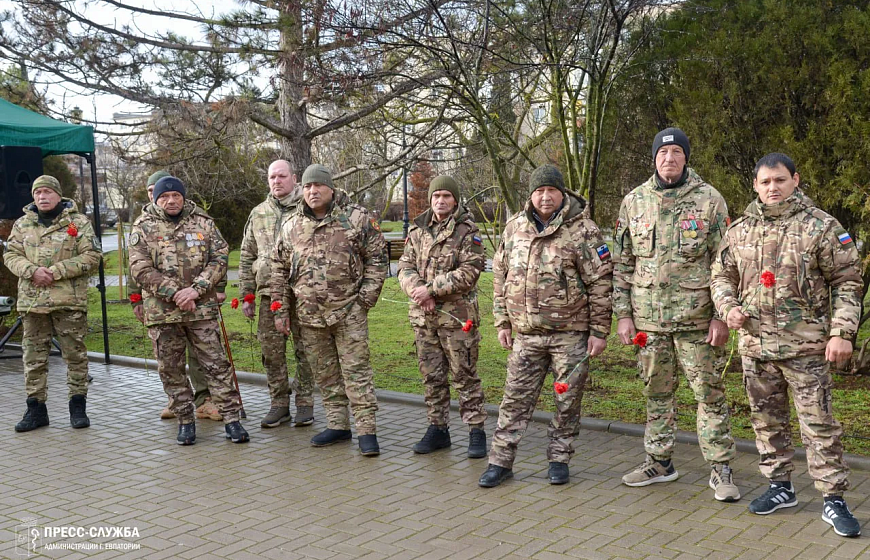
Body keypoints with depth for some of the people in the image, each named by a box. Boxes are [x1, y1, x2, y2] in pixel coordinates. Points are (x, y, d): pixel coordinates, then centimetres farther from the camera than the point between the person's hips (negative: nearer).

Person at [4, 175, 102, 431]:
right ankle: (36, 408, 16)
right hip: (32, 301, 3)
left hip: (69, 301, -3)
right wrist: (32, 271, -12)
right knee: (34, 357, 7)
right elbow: (11, 255, 9)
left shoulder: (78, 222, 1)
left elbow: (92, 256, -6)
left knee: (75, 354, 2)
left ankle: (78, 406, 13)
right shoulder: (22, 224, 12)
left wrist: (57, 271, -14)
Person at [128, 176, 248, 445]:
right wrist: (175, 293, -16)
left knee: (216, 364, 1)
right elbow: (141, 270, -8)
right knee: (171, 370, 8)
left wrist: (196, 289, -14)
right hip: (161, 312, 0)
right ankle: (185, 421, 21)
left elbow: (219, 258, 0)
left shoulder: (203, 223, 5)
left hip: (201, 309, 0)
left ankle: (231, 418, 6)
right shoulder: (142, 228, 1)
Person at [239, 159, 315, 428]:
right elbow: (247, 256, 15)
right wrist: (246, 295, 10)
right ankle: (279, 404, 17)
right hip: (269, 294, 3)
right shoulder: (258, 214, 13)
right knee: (272, 352, 5)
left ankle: (305, 402, 15)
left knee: (305, 350, 3)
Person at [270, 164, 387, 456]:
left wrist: (365, 298, -7)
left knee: (356, 370, -3)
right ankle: (337, 425, 23)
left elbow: (377, 259, -1)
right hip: (309, 315, 4)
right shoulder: (291, 226, 9)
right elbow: (279, 269, 14)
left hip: (348, 312, -4)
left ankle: (366, 430, 1)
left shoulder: (358, 218, -3)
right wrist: (280, 309, 9)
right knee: (324, 374, 12)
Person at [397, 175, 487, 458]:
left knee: (465, 375, 0)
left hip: (456, 315, -5)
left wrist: (431, 289, -17)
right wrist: (418, 291, -12)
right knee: (431, 376, 12)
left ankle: (476, 431, 8)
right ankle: (438, 429, 23)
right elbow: (405, 267, 8)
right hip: (423, 315, 5)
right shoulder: (418, 230, 11)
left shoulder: (467, 231, -5)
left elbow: (469, 272, -14)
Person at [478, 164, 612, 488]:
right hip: (526, 333, 3)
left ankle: (559, 459, 23)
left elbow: (601, 283, -6)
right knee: (515, 398, 5)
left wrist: (599, 332, -8)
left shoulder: (582, 230, -6)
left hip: (571, 333, -3)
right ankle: (500, 461, 13)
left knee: (567, 400, 7)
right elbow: (500, 277, 14)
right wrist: (502, 322, 11)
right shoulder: (514, 228, 7)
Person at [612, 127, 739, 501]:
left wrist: (721, 315, -8)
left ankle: (721, 469, 12)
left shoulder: (709, 200, -1)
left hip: (697, 317, -3)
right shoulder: (633, 202, 7)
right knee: (656, 393, 12)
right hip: (648, 318, 3)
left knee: (710, 393, 2)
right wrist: (623, 314, 4)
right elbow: (622, 263, 9)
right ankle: (659, 462, 25)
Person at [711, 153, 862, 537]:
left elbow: (847, 282, -3)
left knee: (818, 424, 0)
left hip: (806, 347, -4)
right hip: (755, 345, 5)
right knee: (766, 420, 14)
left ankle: (833, 499, 10)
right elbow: (722, 275, 17)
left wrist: (841, 332, -11)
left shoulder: (820, 226, -4)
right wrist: (728, 306, -3)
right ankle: (780, 487, 29)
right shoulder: (739, 230, 8)